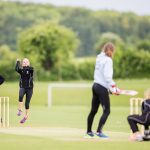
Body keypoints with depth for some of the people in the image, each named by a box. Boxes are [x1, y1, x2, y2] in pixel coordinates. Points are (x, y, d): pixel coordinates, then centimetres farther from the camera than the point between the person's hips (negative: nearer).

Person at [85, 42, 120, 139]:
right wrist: (113, 87, -19)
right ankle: (99, 132, -12)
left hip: (95, 86, 9)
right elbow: (107, 76, -20)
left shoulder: (100, 58, 11)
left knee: (94, 110, 17)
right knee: (106, 111, -5)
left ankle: (89, 132, 27)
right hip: (102, 88, -9)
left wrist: (112, 86, 11)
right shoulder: (108, 60, -13)